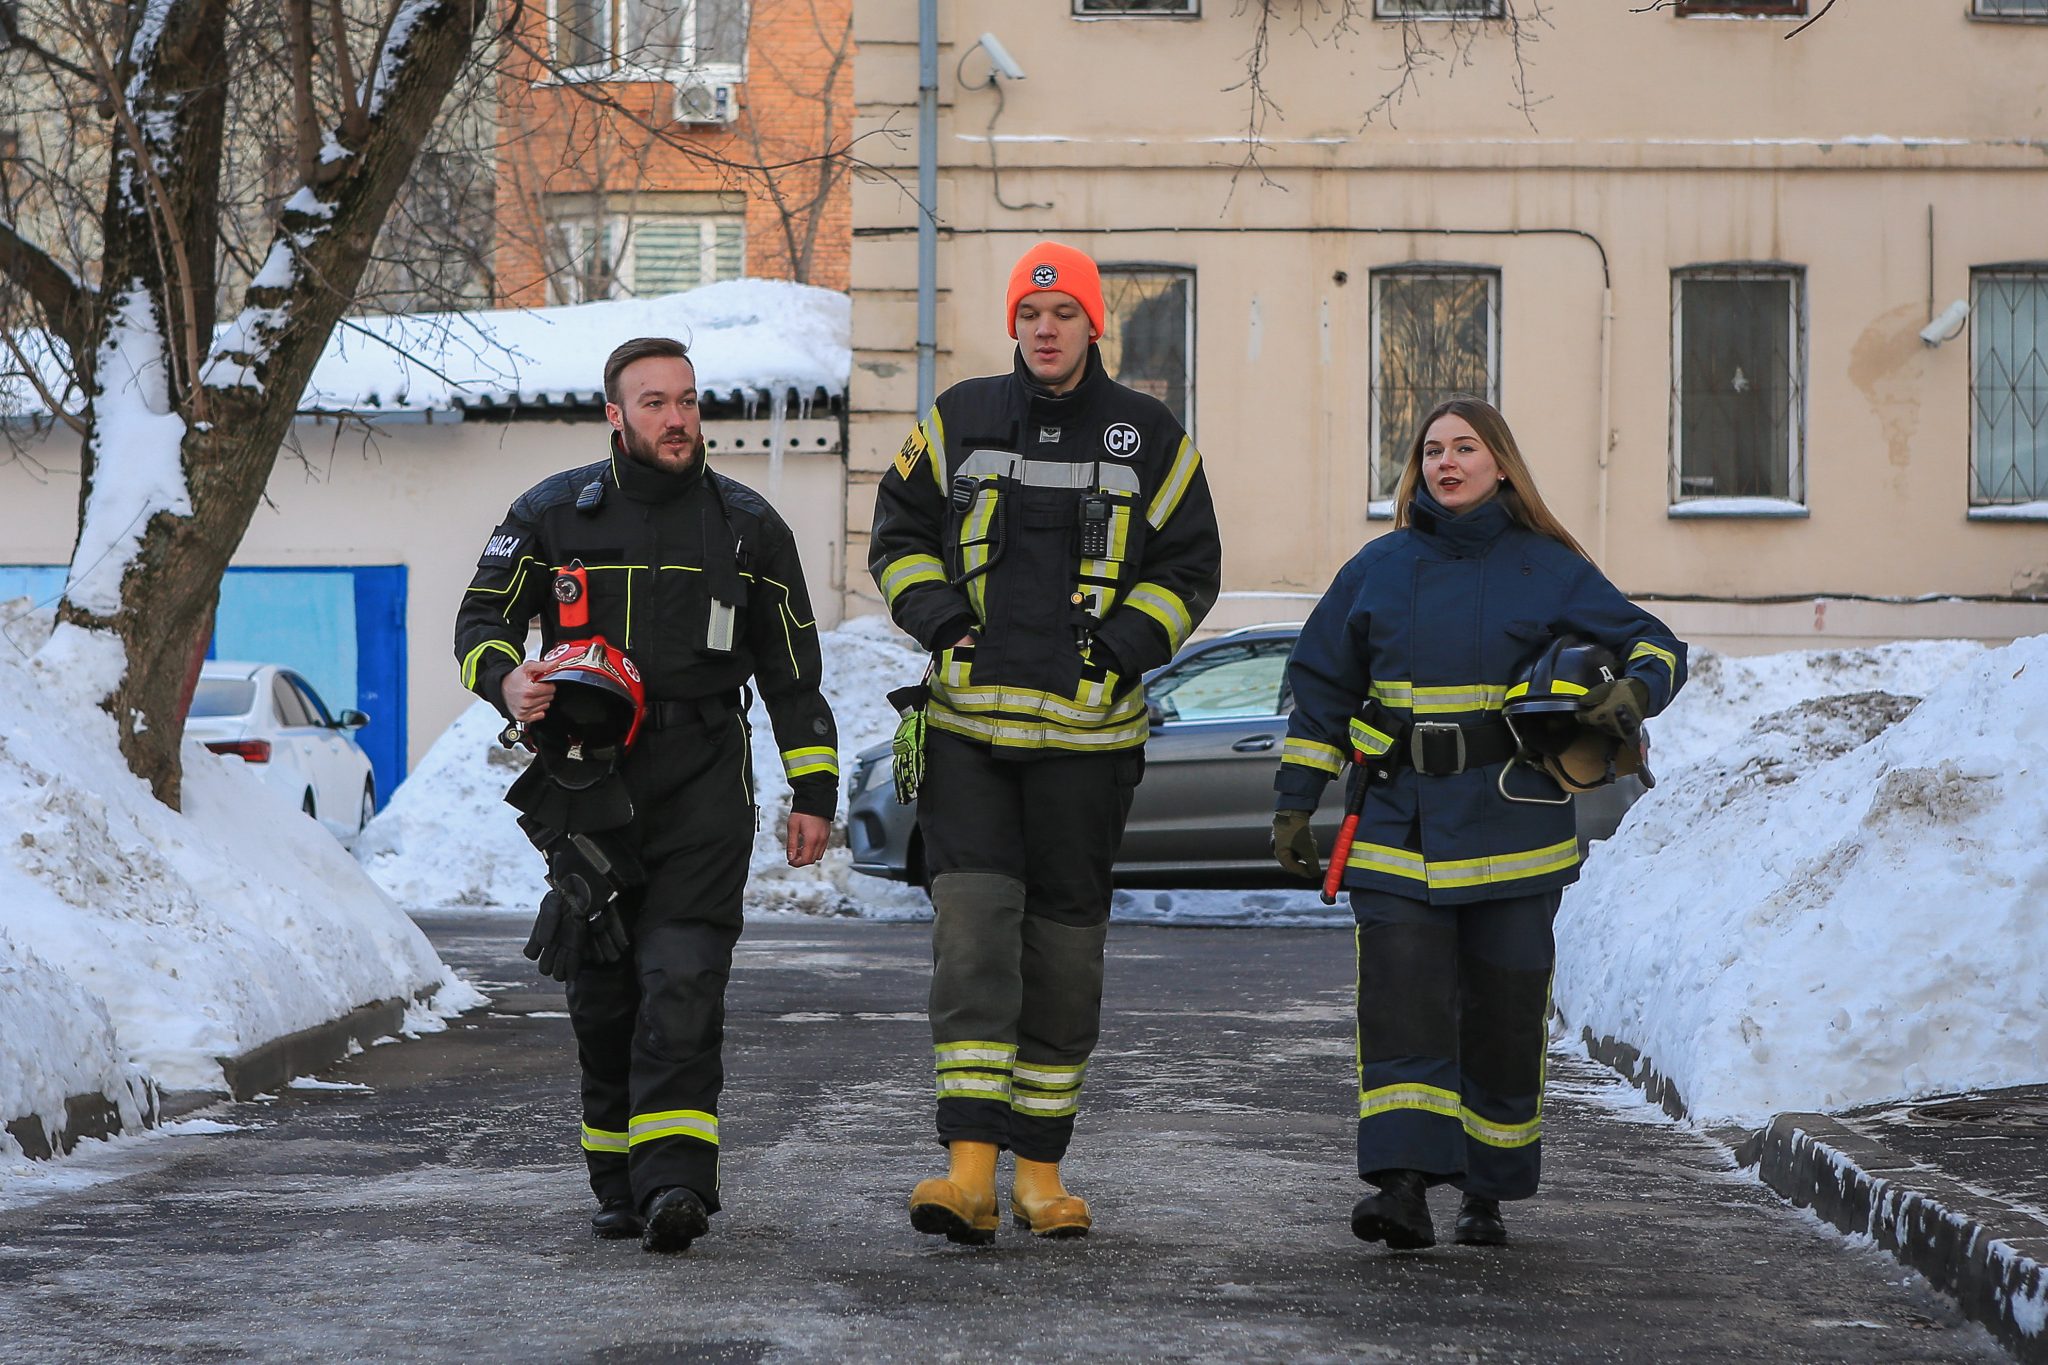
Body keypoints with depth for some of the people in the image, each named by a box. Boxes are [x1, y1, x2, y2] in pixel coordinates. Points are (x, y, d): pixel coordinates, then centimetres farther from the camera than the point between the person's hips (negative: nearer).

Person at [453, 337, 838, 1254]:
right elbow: (482, 618, 12)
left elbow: (793, 670, 14)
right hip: (588, 782, 1)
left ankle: (675, 1179, -23)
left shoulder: (747, 526, 10)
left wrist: (813, 792, 9)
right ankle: (617, 1179, 16)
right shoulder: (552, 515, 7)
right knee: (602, 990, 4)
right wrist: (507, 680, -11)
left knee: (682, 981, -15)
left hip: (703, 783, -1)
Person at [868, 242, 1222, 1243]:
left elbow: (1188, 567, 9)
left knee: (1065, 943, 6)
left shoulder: (1149, 438, 5)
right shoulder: (960, 421, 7)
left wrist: (1124, 651, -7)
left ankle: (1040, 1168, 16)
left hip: (1086, 730, 1)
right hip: (968, 721, -1)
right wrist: (943, 624, -4)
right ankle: (969, 1169, -17)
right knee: (974, 930, -13)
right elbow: (898, 536, 13)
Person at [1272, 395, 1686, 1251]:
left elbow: (1653, 645, 8)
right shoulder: (1377, 570, 10)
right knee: (1400, 1000, -13)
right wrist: (1294, 802, 10)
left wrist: (1633, 691, -15)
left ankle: (1487, 1191, 16)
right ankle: (1403, 1185, -18)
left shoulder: (1548, 570, 5)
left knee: (1504, 1011, 3)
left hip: (1512, 823, -1)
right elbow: (1321, 688, 15)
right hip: (1399, 822, 1)